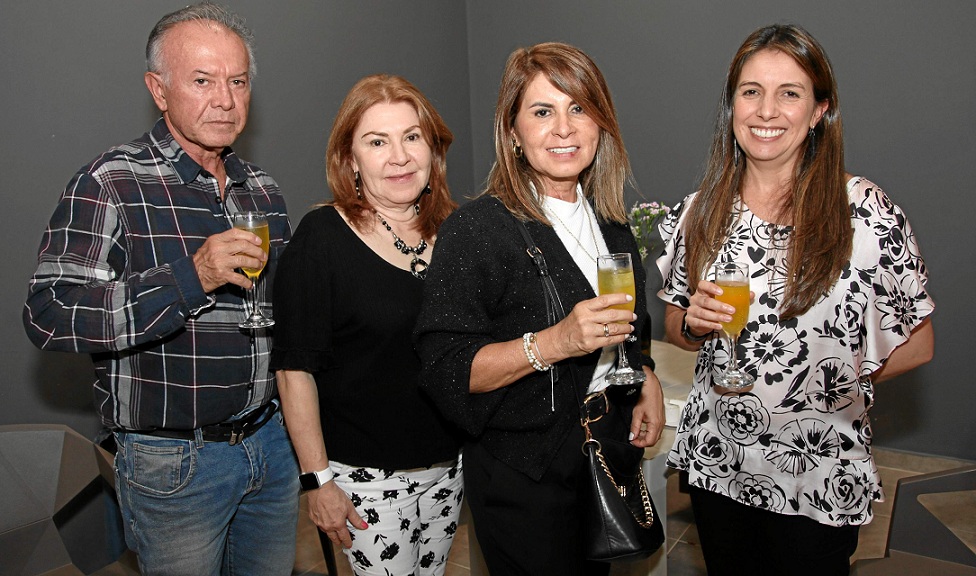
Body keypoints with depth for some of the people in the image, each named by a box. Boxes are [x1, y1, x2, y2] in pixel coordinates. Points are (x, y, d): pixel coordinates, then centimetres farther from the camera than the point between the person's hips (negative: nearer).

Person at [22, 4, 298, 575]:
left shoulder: (263, 190, 7)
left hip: (270, 441, 6)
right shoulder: (111, 183, -12)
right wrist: (190, 277, -29)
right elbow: (49, 316, -21)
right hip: (173, 460, -5)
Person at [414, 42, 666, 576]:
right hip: (524, 479, -7)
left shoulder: (610, 220, 5)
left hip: (609, 459, 7)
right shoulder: (476, 228, -18)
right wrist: (555, 343, -32)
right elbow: (445, 370, -22)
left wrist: (645, 379, 3)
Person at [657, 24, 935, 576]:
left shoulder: (868, 213, -12)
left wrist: (830, 379, -8)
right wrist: (693, 321, -12)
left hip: (819, 478, -3)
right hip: (716, 464, 3)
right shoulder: (700, 211, -2)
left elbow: (917, 344, -5)